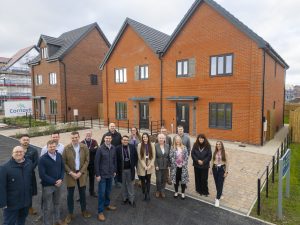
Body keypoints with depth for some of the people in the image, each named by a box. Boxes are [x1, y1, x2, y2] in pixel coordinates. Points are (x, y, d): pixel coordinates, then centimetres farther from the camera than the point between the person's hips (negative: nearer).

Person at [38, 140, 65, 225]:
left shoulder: (59, 156, -3)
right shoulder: (42, 159, -16)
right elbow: (42, 175, -16)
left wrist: (61, 179, -10)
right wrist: (54, 182, -17)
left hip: (58, 184, 4)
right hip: (47, 186, -4)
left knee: (57, 203, 21)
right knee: (47, 207, 10)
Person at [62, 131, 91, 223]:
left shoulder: (84, 147, -5)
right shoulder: (66, 148, -8)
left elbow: (87, 161, -4)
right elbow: (64, 162, -5)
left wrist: (80, 172, -11)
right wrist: (71, 172, -13)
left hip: (82, 173, 1)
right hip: (70, 174, -1)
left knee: (82, 193, 14)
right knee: (70, 194, 9)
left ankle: (84, 210, 33)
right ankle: (70, 213, 26)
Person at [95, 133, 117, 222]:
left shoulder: (113, 148, -1)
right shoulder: (100, 149, -14)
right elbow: (96, 162, -11)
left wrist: (115, 171, 11)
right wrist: (97, 174, -11)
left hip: (110, 174, 4)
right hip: (102, 174, -4)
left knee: (108, 191, 17)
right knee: (101, 193, 4)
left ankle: (107, 204, 38)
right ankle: (100, 211, 16)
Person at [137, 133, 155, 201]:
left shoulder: (152, 145, -1)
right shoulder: (139, 145, -6)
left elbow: (153, 156, -1)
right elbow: (139, 157, -7)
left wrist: (150, 165, -9)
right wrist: (144, 166, -11)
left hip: (150, 166, 1)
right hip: (142, 167, -1)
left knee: (148, 180, 7)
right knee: (143, 181, 4)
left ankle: (148, 194, 19)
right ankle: (145, 194, 21)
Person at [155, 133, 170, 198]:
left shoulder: (167, 146, 2)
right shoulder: (155, 146, -9)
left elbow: (169, 155, 4)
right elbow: (154, 156, -9)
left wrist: (168, 164, 1)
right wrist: (156, 165, -11)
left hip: (165, 166, 3)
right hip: (158, 166, -3)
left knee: (164, 179, 10)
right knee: (158, 179, 2)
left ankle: (162, 191, 29)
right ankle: (158, 191, 26)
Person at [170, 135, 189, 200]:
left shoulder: (184, 148, 1)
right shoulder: (173, 148, -3)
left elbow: (186, 157, -1)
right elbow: (171, 157, -8)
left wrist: (183, 164, -9)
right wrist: (176, 164, -12)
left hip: (183, 167, 1)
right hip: (175, 167, -1)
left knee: (183, 180, 4)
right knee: (176, 180, 9)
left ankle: (183, 193, 21)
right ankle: (176, 192, 28)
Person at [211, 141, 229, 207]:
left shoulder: (225, 153, -8)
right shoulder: (214, 152, 2)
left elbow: (227, 163, -6)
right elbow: (212, 160, 8)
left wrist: (226, 172, -9)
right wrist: (211, 169, 9)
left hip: (222, 169, -3)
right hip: (215, 168, 4)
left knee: (220, 184, -4)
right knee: (216, 183, 13)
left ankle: (217, 199, 1)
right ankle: (219, 194, 36)